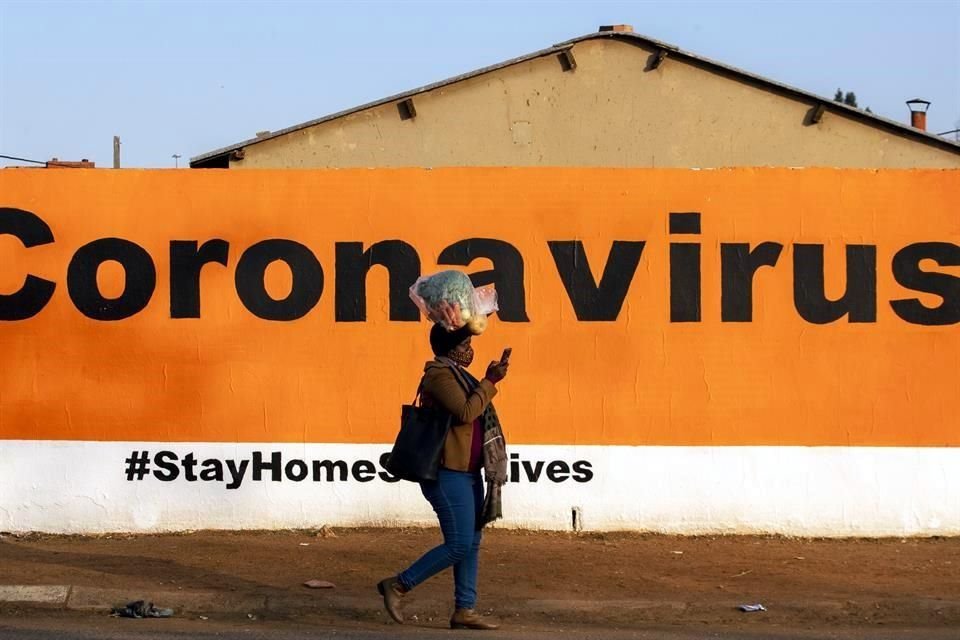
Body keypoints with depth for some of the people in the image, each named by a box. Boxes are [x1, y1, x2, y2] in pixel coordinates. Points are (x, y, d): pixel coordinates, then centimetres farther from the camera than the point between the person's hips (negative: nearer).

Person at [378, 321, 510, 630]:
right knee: (459, 545, -11)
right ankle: (397, 585, -2)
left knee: (471, 543, 8)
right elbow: (466, 413, -25)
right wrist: (490, 382, -18)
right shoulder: (439, 375, -14)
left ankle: (465, 610, 11)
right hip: (448, 474, -10)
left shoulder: (456, 375, 17)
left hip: (467, 472, 10)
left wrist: (487, 382, 18)